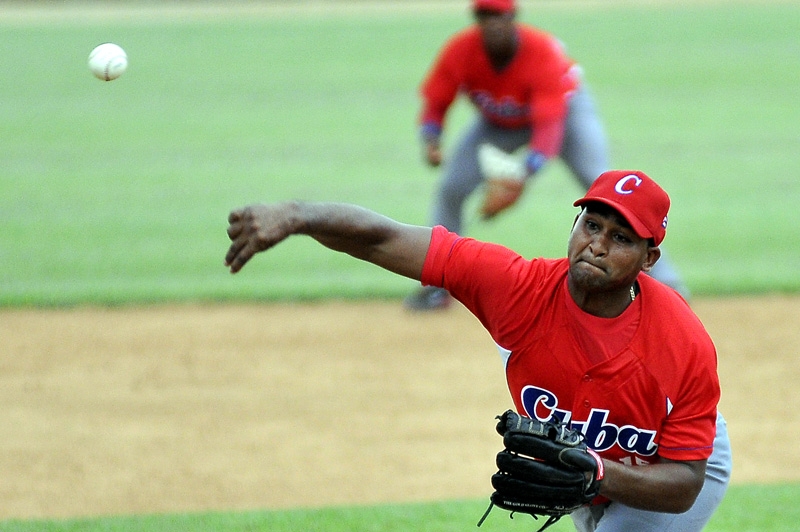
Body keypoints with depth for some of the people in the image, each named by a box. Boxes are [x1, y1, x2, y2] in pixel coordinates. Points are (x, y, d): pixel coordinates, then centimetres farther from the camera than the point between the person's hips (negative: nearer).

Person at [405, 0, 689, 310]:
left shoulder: (543, 51, -37)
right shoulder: (460, 51, -27)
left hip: (565, 108, -4)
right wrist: (431, 141, -38)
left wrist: (525, 178, -56)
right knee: (451, 189, -11)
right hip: (498, 121, 4)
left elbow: (550, 125, -42)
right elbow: (435, 104, -16)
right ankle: (437, 286, 3)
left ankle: (661, 278, -17)